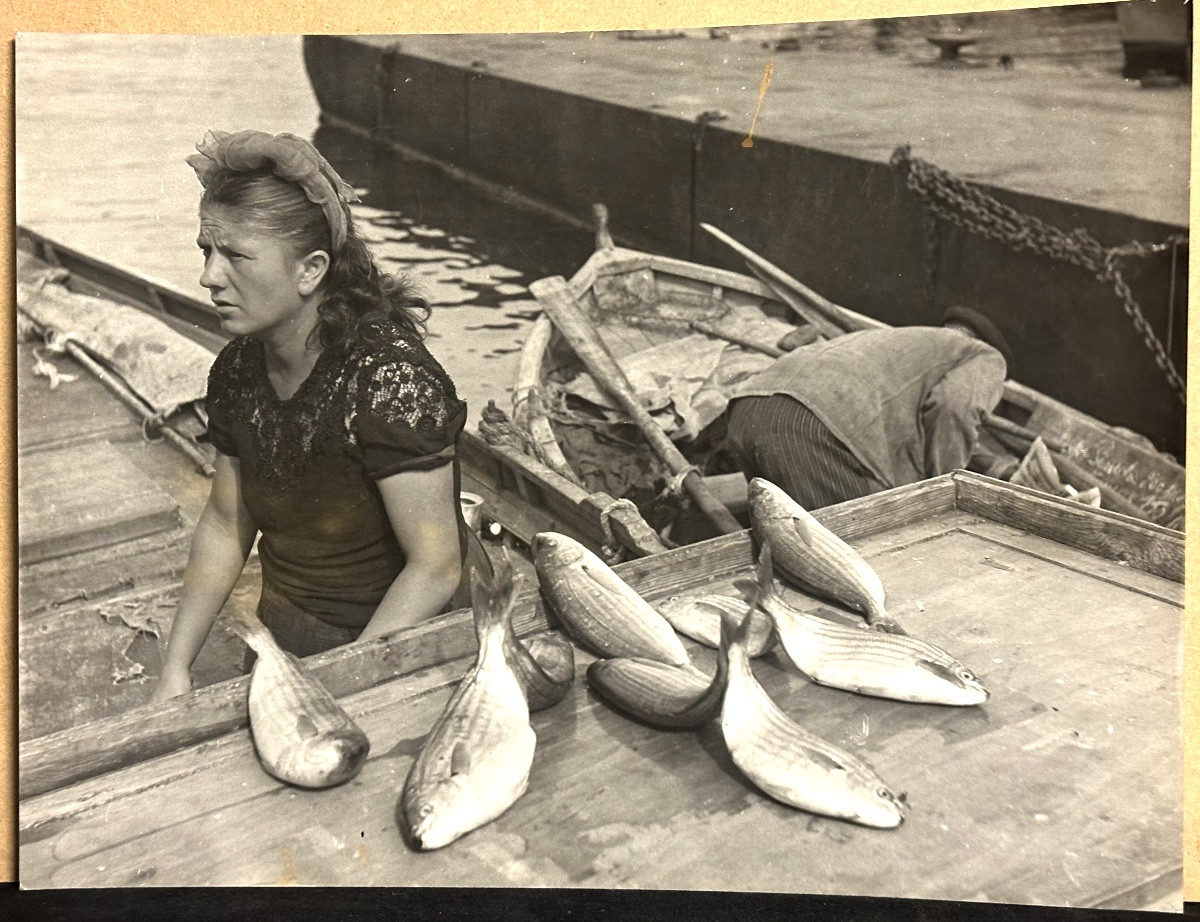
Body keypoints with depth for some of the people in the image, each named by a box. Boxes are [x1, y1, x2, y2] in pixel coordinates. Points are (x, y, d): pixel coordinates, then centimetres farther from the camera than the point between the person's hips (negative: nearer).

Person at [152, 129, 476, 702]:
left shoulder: (390, 379, -22)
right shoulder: (237, 370, 0)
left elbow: (436, 568, -20)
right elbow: (225, 521, 12)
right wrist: (176, 667, 5)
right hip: (280, 648, 6)